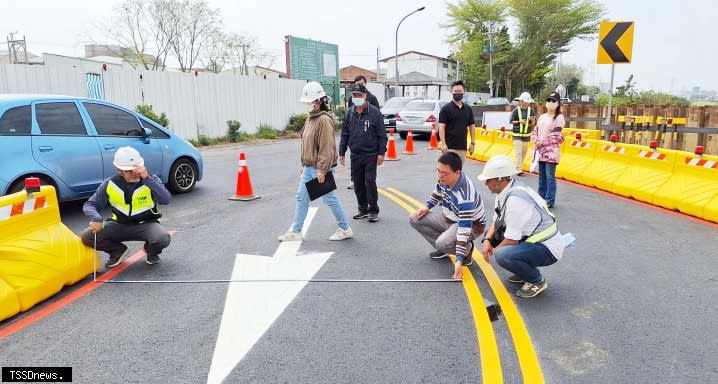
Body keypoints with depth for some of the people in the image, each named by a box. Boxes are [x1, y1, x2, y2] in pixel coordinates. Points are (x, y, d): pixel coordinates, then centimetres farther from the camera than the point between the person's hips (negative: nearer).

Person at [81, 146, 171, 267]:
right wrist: (97, 219, -25)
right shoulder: (110, 184, -8)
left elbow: (166, 200, -32)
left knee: (163, 238, -34)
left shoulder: (151, 180, -15)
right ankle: (118, 251, 13)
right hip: (120, 225, 3)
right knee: (87, 237, -17)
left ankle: (151, 251, 6)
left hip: (146, 224, -3)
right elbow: (89, 205, -2)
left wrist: (148, 178, -39)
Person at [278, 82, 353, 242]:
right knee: (301, 198, 10)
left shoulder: (324, 120, -16)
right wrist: (304, 165, 18)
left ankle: (344, 229, 17)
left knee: (330, 199, 2)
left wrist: (322, 170, -22)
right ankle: (295, 232, 18)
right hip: (308, 168, 9)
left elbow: (326, 148, -21)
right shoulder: (310, 119, 12)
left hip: (320, 169, -9)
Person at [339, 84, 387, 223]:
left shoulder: (374, 112, -6)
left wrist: (381, 153, -10)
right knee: (358, 184, 9)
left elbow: (382, 134, -6)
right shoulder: (349, 113, 6)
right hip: (355, 155, 4)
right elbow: (344, 134, 11)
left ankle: (373, 210, 9)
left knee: (370, 182, -5)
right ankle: (363, 209, 23)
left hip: (371, 155, -4)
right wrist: (341, 152, 7)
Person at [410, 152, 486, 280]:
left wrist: (459, 261, -40)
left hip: (472, 224, -8)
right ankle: (443, 249, 8)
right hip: (448, 217, 8)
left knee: (443, 243, -34)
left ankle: (467, 249, 1)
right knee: (415, 219, -5)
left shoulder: (465, 196, -39)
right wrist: (427, 207, -1)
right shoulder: (444, 178, -17)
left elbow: (464, 228, -39)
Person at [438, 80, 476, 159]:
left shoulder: (468, 109, 12)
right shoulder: (446, 109, -3)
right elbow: (442, 127, -8)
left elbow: (471, 126, 15)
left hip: (462, 147, 5)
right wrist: (443, 144, -17)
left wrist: (472, 143, 8)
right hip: (449, 147, -5)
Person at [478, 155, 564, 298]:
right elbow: (496, 221, 11)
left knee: (502, 255, -31)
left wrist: (493, 251, -8)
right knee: (492, 235, 12)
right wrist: (487, 240, -6)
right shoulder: (505, 191, 0)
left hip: (547, 249, -10)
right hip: (532, 239, 10)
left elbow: (511, 240, -24)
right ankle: (525, 271, 18)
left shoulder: (515, 199, -29)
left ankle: (537, 281, -3)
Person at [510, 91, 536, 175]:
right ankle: (518, 169, -13)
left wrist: (532, 120, -17)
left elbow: (534, 123, 6)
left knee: (524, 153, 8)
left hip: (527, 135, 4)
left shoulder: (531, 110, 4)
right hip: (517, 134, -4)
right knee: (518, 152, -12)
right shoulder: (516, 110, -4)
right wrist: (520, 122, -16)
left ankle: (519, 167, 19)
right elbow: (511, 121, -1)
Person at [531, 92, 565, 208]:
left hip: (551, 151, -6)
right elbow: (535, 131, 14)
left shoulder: (559, 118, -4)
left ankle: (550, 201, -3)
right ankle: (541, 197, 23)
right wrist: (536, 141, -6)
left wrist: (542, 142, -12)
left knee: (550, 176, -7)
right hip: (540, 150, 6)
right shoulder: (542, 117, 16)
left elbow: (556, 136, -11)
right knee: (542, 176, 13)